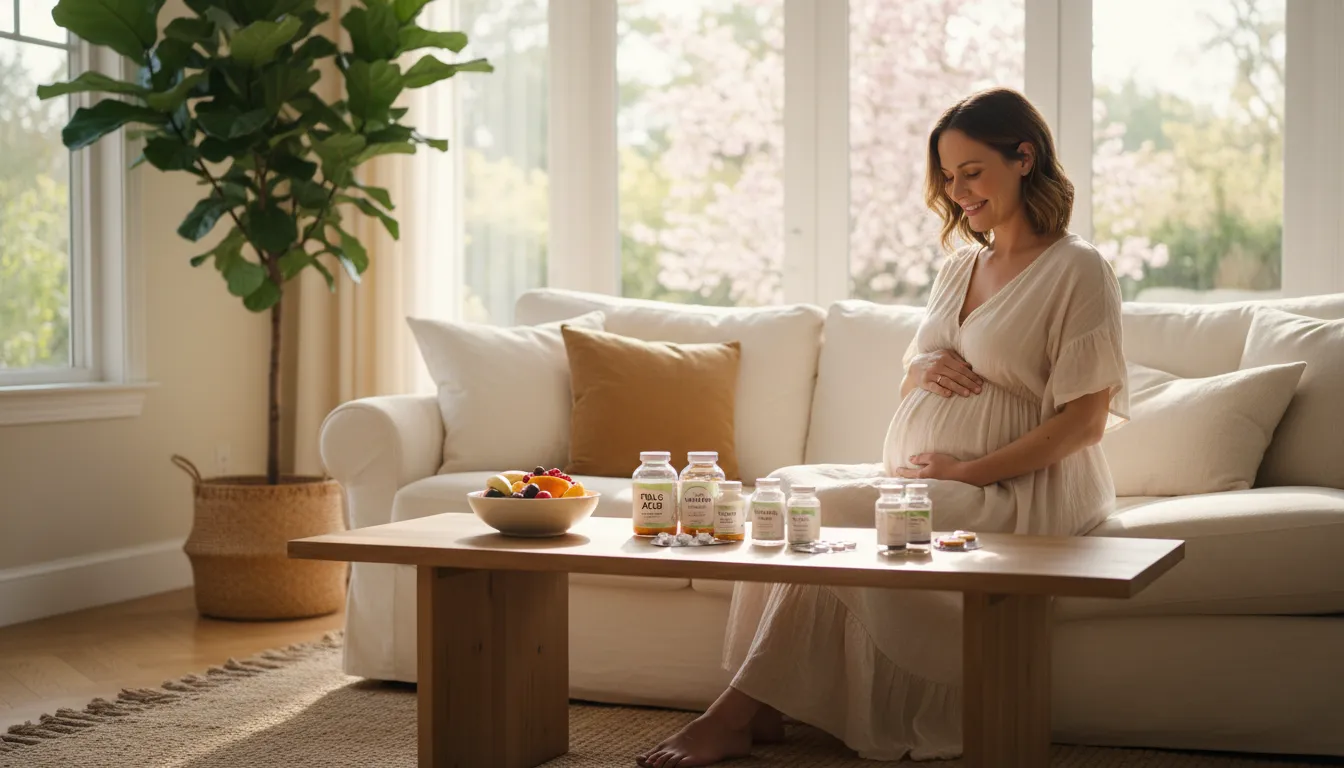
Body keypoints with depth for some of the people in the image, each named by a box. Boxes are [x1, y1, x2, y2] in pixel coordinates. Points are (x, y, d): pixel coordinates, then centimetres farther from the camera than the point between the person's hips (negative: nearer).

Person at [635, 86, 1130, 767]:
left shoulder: (1077, 270, -5)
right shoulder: (958, 267, 19)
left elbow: (1085, 421, -11)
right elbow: (910, 389, 25)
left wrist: (968, 472, -16)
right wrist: (922, 368, 0)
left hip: (1013, 493, -8)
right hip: (915, 479, 8)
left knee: (828, 511, -26)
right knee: (788, 487, -17)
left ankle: (737, 713, -20)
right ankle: (760, 709, -24)